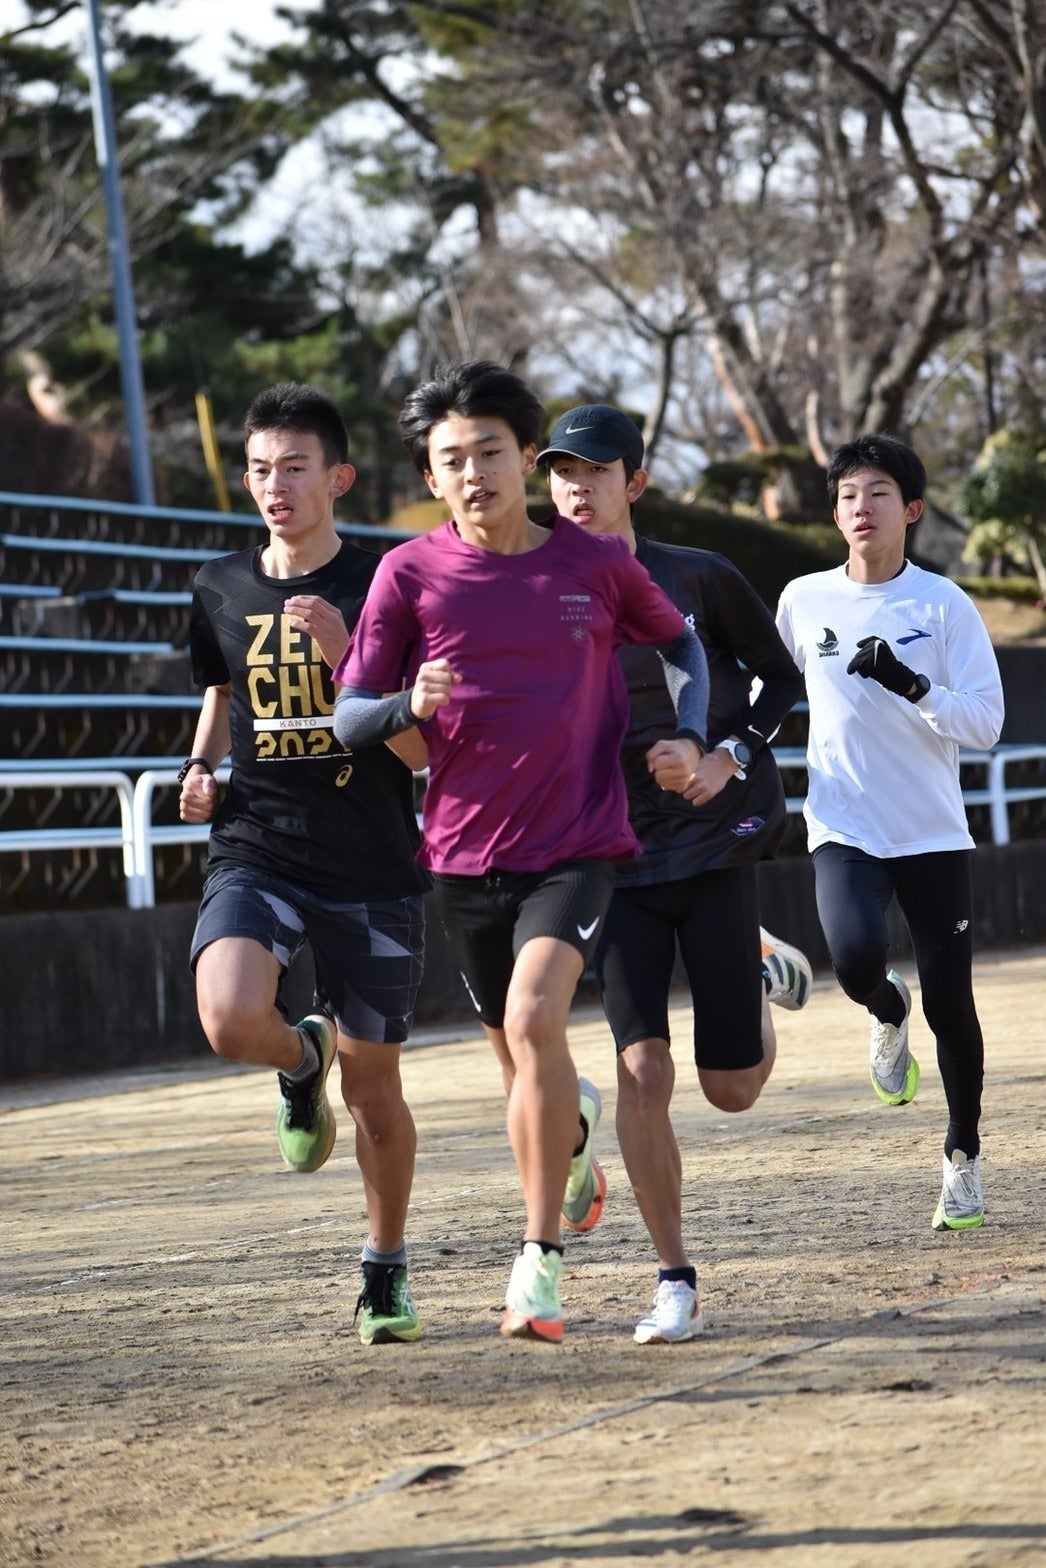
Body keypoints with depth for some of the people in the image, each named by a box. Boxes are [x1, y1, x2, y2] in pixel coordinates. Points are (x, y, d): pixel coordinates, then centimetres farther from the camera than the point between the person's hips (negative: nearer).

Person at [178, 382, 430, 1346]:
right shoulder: (222, 592, 7)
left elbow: (421, 745, -8)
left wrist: (345, 657, -22)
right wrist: (201, 772, 7)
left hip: (373, 869, -2)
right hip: (256, 856, 2)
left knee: (373, 1086, 5)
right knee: (231, 1021, -26)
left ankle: (387, 1271, 28)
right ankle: (302, 1062, 12)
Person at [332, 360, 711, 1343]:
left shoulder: (596, 564, -1)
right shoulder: (410, 573, -3)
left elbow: (681, 643, 18)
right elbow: (348, 718, -2)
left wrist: (688, 739, 3)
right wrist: (411, 706, -22)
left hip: (577, 845, -2)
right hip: (464, 854, 2)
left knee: (534, 1017, -24)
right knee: (517, 1049, 13)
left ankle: (539, 1261, -18)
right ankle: (573, 1127, 50)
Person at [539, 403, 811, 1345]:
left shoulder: (701, 580, -5)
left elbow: (782, 679, 5)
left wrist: (730, 755, -12)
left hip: (716, 839, -1)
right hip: (616, 856, 1)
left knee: (733, 1091, 2)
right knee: (642, 1071, -12)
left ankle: (760, 976, 37)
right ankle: (675, 1283, 0)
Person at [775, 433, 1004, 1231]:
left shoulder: (945, 605, -4)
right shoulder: (803, 602, 4)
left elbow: (985, 723, -9)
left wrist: (913, 687, -23)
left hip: (934, 833, -1)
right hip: (845, 828, 1)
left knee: (949, 1000, 2)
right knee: (855, 954, -27)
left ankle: (964, 1157, 22)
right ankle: (887, 1011, 10)